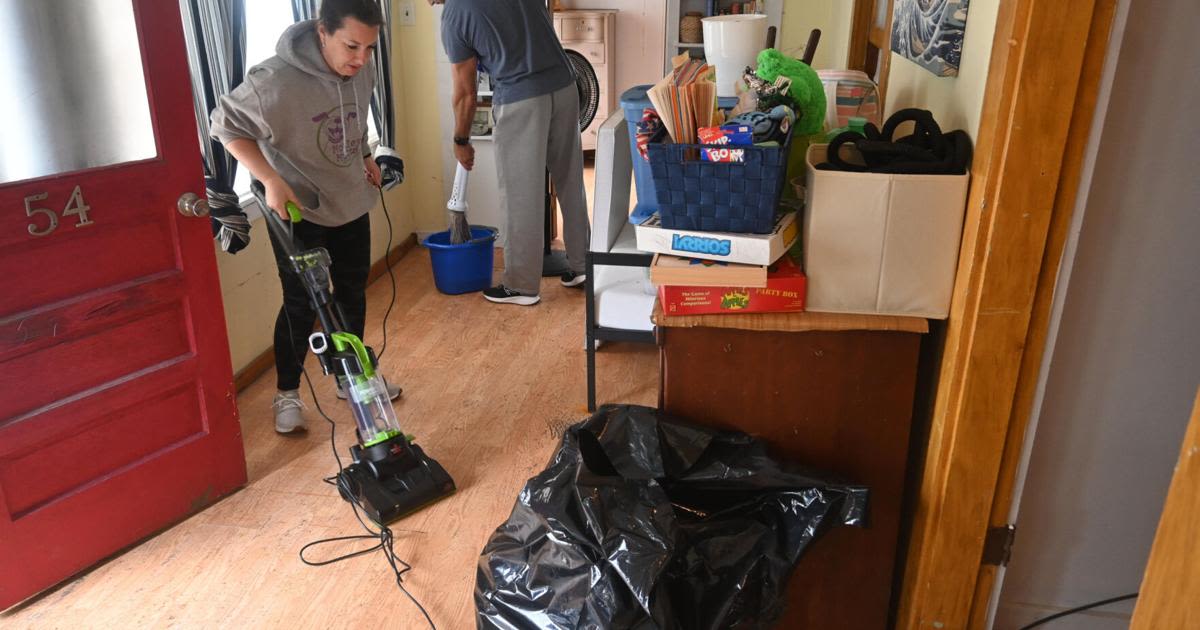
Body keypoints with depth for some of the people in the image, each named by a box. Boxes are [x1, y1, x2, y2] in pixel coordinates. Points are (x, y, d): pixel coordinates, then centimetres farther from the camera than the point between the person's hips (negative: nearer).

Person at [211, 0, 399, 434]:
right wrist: (271, 180, -25)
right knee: (301, 305, 0)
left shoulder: (363, 72, -7)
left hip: (351, 204, 6)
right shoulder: (276, 80, -27)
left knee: (352, 293, 15)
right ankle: (287, 394, 19)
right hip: (297, 210, -6)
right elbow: (226, 124, -17)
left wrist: (366, 158, 9)